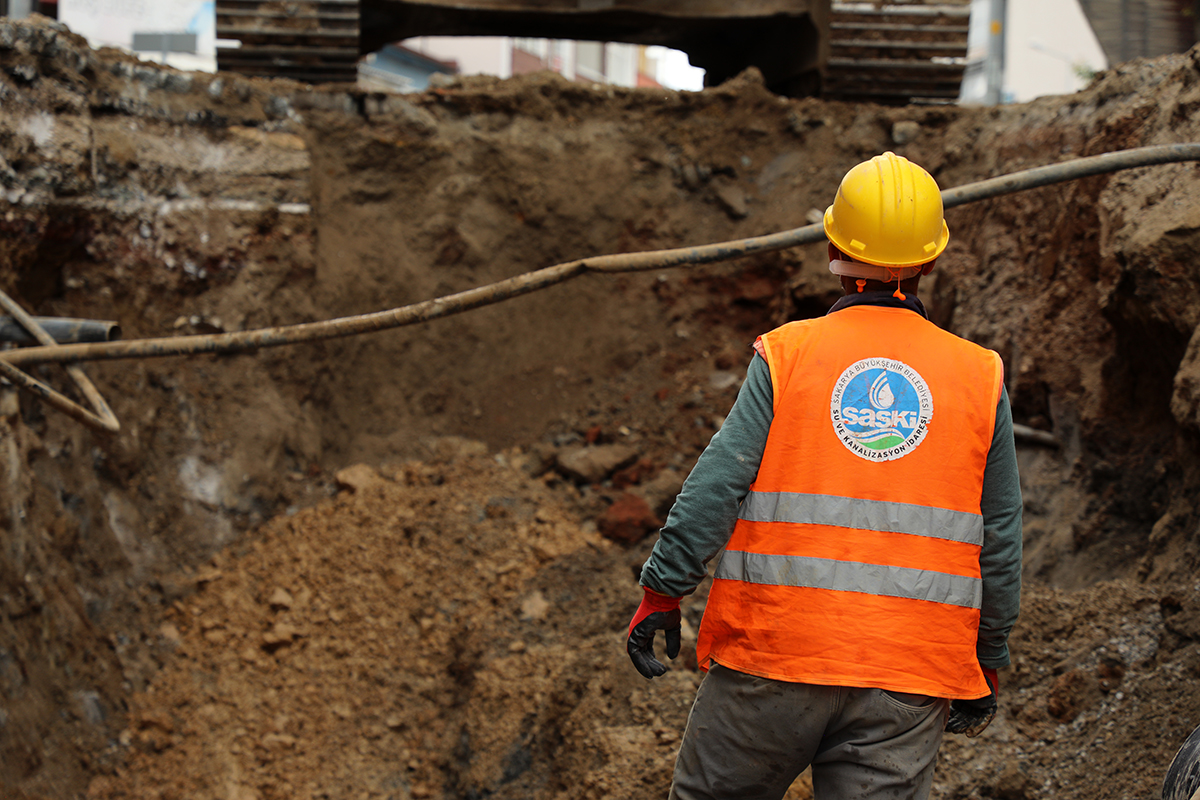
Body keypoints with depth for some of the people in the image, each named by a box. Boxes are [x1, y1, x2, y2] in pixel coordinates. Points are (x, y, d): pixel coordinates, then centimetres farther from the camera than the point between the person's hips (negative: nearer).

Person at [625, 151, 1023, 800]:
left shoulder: (786, 355, -2)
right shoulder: (981, 379, 4)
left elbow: (717, 484, -5)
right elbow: (1000, 541, 7)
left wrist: (662, 592, 5)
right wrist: (987, 665, 16)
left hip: (773, 652, -1)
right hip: (910, 674, 1)